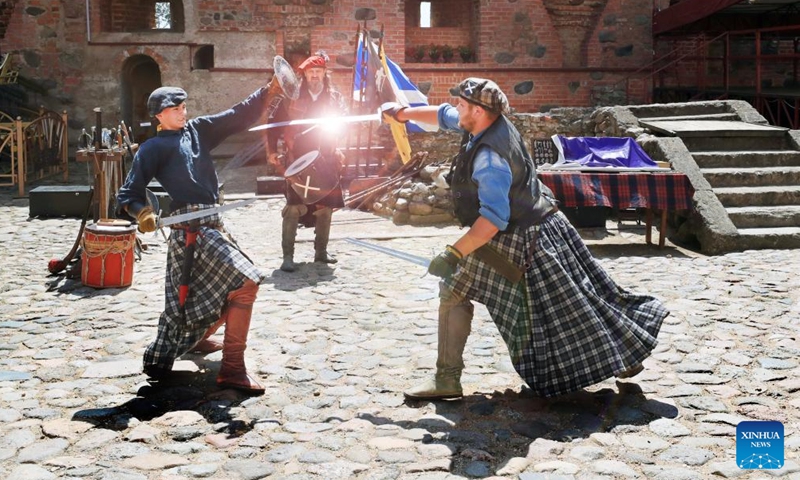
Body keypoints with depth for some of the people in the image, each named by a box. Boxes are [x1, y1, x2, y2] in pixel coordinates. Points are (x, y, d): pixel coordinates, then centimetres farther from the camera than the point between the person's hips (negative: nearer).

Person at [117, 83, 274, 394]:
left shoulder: (198, 131, 17)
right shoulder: (153, 148, -1)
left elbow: (239, 116, 11)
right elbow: (128, 194, -3)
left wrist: (270, 89, 0)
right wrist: (142, 213, -24)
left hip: (211, 226, 8)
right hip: (192, 229, -8)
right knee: (244, 283, -17)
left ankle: (197, 339, 43)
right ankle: (232, 369, -15)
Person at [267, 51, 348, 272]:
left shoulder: (335, 98, 7)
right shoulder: (292, 98, 1)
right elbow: (274, 123, 4)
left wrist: (340, 150, -5)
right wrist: (273, 151, -1)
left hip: (326, 162, 3)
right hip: (298, 161, -3)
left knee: (325, 208, 9)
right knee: (294, 208, -11)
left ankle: (321, 251, 23)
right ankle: (287, 256, -8)